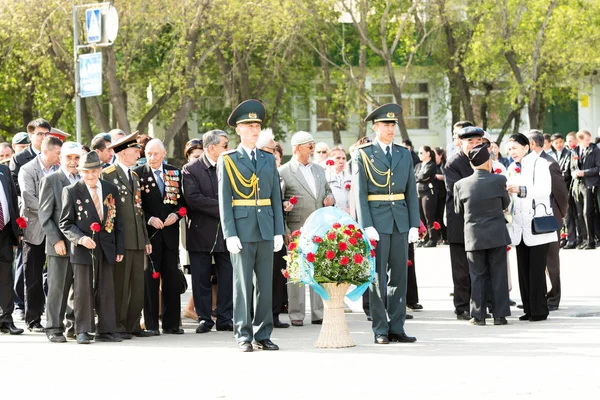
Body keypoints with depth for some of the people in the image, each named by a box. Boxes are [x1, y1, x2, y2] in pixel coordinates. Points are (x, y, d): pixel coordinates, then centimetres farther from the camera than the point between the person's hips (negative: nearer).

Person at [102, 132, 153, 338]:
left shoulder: (135, 176, 20)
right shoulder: (107, 175, -6)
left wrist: (146, 239, 17)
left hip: (137, 240, 8)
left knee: (138, 285, 7)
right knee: (120, 285, -4)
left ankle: (133, 325, 12)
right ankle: (118, 326, 1)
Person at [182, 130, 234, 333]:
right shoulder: (191, 169, -5)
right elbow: (193, 197, -17)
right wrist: (222, 207, -19)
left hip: (226, 232, 3)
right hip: (201, 232, -3)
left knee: (227, 277, 3)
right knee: (201, 279, 2)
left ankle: (225, 318, 11)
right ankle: (204, 318, 10)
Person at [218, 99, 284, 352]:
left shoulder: (269, 160, 14)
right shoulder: (227, 160, 1)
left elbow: (276, 197, 12)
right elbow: (224, 201, -3)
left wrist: (279, 231, 4)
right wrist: (230, 234, -11)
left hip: (266, 231, 4)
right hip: (242, 230, -4)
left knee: (265, 284, 5)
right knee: (242, 284, -2)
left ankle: (262, 335, 11)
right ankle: (243, 336, 2)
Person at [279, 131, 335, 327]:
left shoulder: (319, 170, 16)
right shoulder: (284, 172, -3)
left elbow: (328, 190, 27)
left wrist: (330, 199, 4)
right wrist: (283, 230, -16)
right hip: (297, 229, -5)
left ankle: (318, 313, 12)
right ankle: (296, 315, 5)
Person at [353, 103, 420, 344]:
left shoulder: (404, 154, 13)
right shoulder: (363, 155, 0)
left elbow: (411, 191, 12)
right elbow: (359, 193, -5)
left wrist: (414, 225, 4)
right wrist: (367, 226, -13)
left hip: (400, 222, 4)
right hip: (376, 222, -4)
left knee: (399, 277, 5)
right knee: (377, 277, -1)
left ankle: (396, 328, 10)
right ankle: (380, 331, 3)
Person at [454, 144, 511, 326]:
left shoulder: (461, 185, -6)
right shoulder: (499, 180, -10)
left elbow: (458, 210, 6)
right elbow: (506, 203, 5)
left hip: (474, 236, 1)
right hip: (497, 234, -1)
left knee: (478, 276, 7)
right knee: (498, 275, 5)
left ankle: (478, 315, 6)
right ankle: (499, 314, 6)